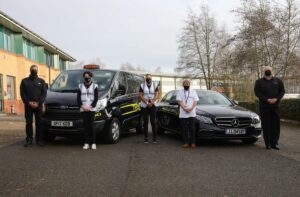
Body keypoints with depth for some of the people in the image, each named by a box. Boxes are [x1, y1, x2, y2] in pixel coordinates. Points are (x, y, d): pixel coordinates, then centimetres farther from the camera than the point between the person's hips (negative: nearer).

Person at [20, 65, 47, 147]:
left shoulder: (41, 81, 12)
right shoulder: (24, 81, 11)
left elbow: (44, 93, 3)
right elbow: (22, 93, 3)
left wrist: (38, 103, -10)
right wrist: (29, 102, -10)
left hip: (38, 105, 0)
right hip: (28, 105, 0)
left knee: (39, 122, -1)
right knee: (28, 122, 1)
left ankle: (39, 139, 4)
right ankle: (29, 139, 7)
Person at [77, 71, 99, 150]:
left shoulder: (94, 86, 5)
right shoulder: (80, 86, 11)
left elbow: (96, 98, -1)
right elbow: (78, 98, 6)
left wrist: (90, 106, -14)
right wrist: (82, 106, -9)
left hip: (92, 109, -2)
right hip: (83, 110, 2)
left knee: (91, 126, -4)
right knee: (85, 126, 2)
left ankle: (93, 143, 1)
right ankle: (86, 143, 6)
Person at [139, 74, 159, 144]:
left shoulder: (155, 85, 6)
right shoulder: (142, 85, 4)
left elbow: (156, 95, -1)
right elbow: (141, 95, -4)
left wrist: (152, 102, -16)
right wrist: (147, 103, -16)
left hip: (153, 106, 0)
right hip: (144, 106, 0)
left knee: (153, 122, -3)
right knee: (145, 122, 1)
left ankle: (154, 138, 3)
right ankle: (145, 138, 6)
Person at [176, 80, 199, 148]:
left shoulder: (193, 92, 11)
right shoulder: (180, 92, 8)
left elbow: (195, 101, 3)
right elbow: (180, 101, -2)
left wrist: (191, 108, -13)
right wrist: (185, 109, -16)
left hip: (192, 114, 0)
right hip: (183, 114, 0)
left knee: (192, 129, 1)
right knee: (184, 129, 2)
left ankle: (193, 143, 7)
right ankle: (186, 142, 8)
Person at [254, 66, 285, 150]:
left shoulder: (278, 81, 12)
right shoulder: (259, 82, 6)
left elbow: (282, 91, 8)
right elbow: (257, 92, -4)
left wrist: (276, 99, -11)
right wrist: (267, 99, -15)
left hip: (275, 106, 2)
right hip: (264, 106, -2)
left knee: (276, 124, 2)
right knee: (266, 125, -3)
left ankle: (274, 143, 9)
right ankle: (268, 143, 2)